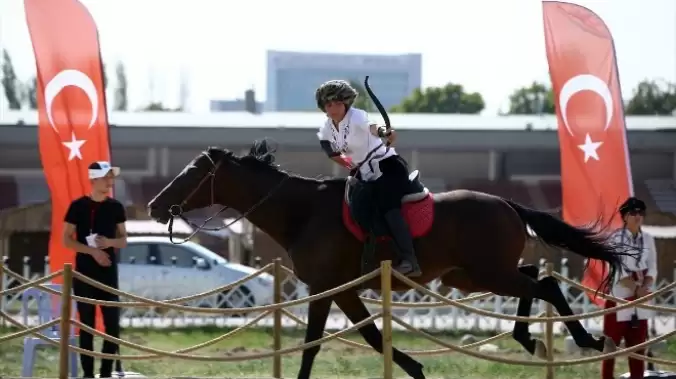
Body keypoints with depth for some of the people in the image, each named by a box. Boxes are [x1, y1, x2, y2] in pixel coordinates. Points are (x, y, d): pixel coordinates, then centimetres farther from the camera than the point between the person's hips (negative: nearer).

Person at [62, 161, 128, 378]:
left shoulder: (115, 207, 6)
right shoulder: (78, 206, -5)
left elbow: (123, 241, 11)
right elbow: (66, 240, -4)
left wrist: (110, 242, -12)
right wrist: (92, 251, -16)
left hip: (108, 272, 3)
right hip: (84, 272, -3)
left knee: (113, 324, -1)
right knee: (87, 324, 0)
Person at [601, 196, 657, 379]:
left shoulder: (648, 239, 7)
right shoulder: (615, 238, -8)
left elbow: (652, 269, 5)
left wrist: (645, 288, -13)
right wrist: (635, 288, -19)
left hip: (641, 299, 5)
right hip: (619, 297, -5)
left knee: (637, 343, 8)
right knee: (611, 342, -4)